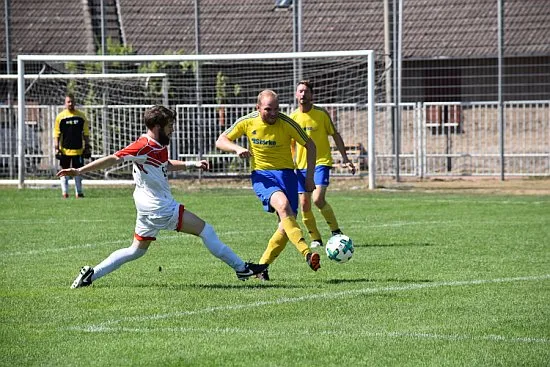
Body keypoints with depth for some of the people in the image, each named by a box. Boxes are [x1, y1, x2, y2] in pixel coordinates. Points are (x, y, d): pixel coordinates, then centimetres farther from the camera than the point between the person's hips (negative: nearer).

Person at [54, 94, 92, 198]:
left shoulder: (81, 116, 5)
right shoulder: (60, 116, 1)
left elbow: (85, 133, 10)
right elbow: (56, 134, 2)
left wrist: (87, 147, 6)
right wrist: (56, 148, -5)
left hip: (78, 149, 1)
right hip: (65, 149, -1)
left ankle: (79, 192, 12)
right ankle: (64, 192, 6)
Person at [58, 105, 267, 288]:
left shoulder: (159, 147, 10)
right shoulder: (144, 147, -20)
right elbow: (113, 159, -22)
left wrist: (192, 164, 21)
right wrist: (80, 171, -24)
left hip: (150, 207, 10)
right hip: (160, 207, -10)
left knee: (136, 250, 17)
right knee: (205, 230, -4)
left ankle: (91, 274, 10)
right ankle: (242, 268, 2)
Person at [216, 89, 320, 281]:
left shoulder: (287, 124, -8)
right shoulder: (247, 122, -4)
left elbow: (310, 145, 3)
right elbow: (221, 141, 6)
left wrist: (309, 177, -1)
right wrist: (237, 148, -16)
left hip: (286, 173, 1)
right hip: (261, 175, -1)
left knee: (287, 225, -8)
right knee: (283, 204, -32)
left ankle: (262, 265, 12)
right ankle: (307, 254, -41)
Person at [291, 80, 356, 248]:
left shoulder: (321, 113, -4)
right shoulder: (293, 117, 4)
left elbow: (335, 135, 2)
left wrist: (345, 158, -3)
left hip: (321, 162, -4)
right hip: (301, 165, 4)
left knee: (318, 199, -21)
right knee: (304, 205, 0)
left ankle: (336, 231, -5)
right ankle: (315, 238, 15)